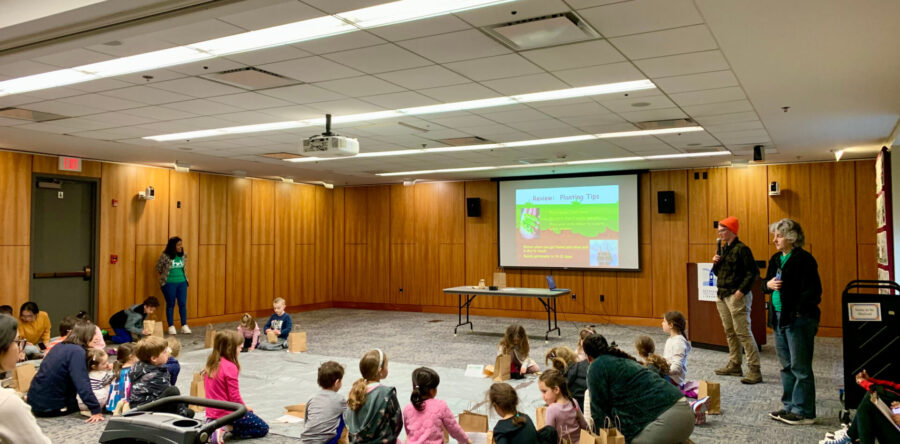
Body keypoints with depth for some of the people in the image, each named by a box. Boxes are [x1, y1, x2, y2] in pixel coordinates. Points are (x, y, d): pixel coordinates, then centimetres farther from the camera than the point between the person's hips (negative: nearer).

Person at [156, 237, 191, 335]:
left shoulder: (183, 256, 1)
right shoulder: (165, 256, -13)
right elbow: (158, 268, 0)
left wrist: (181, 276, 12)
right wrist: (165, 276, 8)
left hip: (182, 282, 4)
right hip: (169, 283, -4)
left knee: (183, 304, 4)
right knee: (170, 304, 6)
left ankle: (184, 326, 13)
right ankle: (171, 326, 15)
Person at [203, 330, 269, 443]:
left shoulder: (211, 365, 4)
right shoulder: (230, 367, -21)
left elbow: (213, 392, 13)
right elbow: (234, 396, -19)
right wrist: (245, 407, 0)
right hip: (228, 413, -8)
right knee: (263, 428, 2)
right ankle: (226, 428, -11)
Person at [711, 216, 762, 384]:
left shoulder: (741, 249, -11)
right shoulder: (722, 248, 14)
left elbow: (753, 272, -14)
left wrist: (742, 290, -19)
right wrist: (715, 263, 1)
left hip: (736, 296, -9)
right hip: (723, 296, 9)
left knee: (743, 333, -9)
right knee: (729, 332, 14)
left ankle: (754, 370, -6)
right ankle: (734, 365, 24)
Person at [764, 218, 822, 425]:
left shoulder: (804, 259, -12)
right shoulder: (776, 259, 13)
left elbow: (812, 291, -17)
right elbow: (766, 282, 21)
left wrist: (797, 311, -21)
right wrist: (768, 284, -1)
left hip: (799, 319, -8)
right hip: (779, 318, 9)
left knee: (800, 367, -1)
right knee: (786, 366, 15)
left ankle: (804, 412, 8)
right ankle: (790, 407, 25)